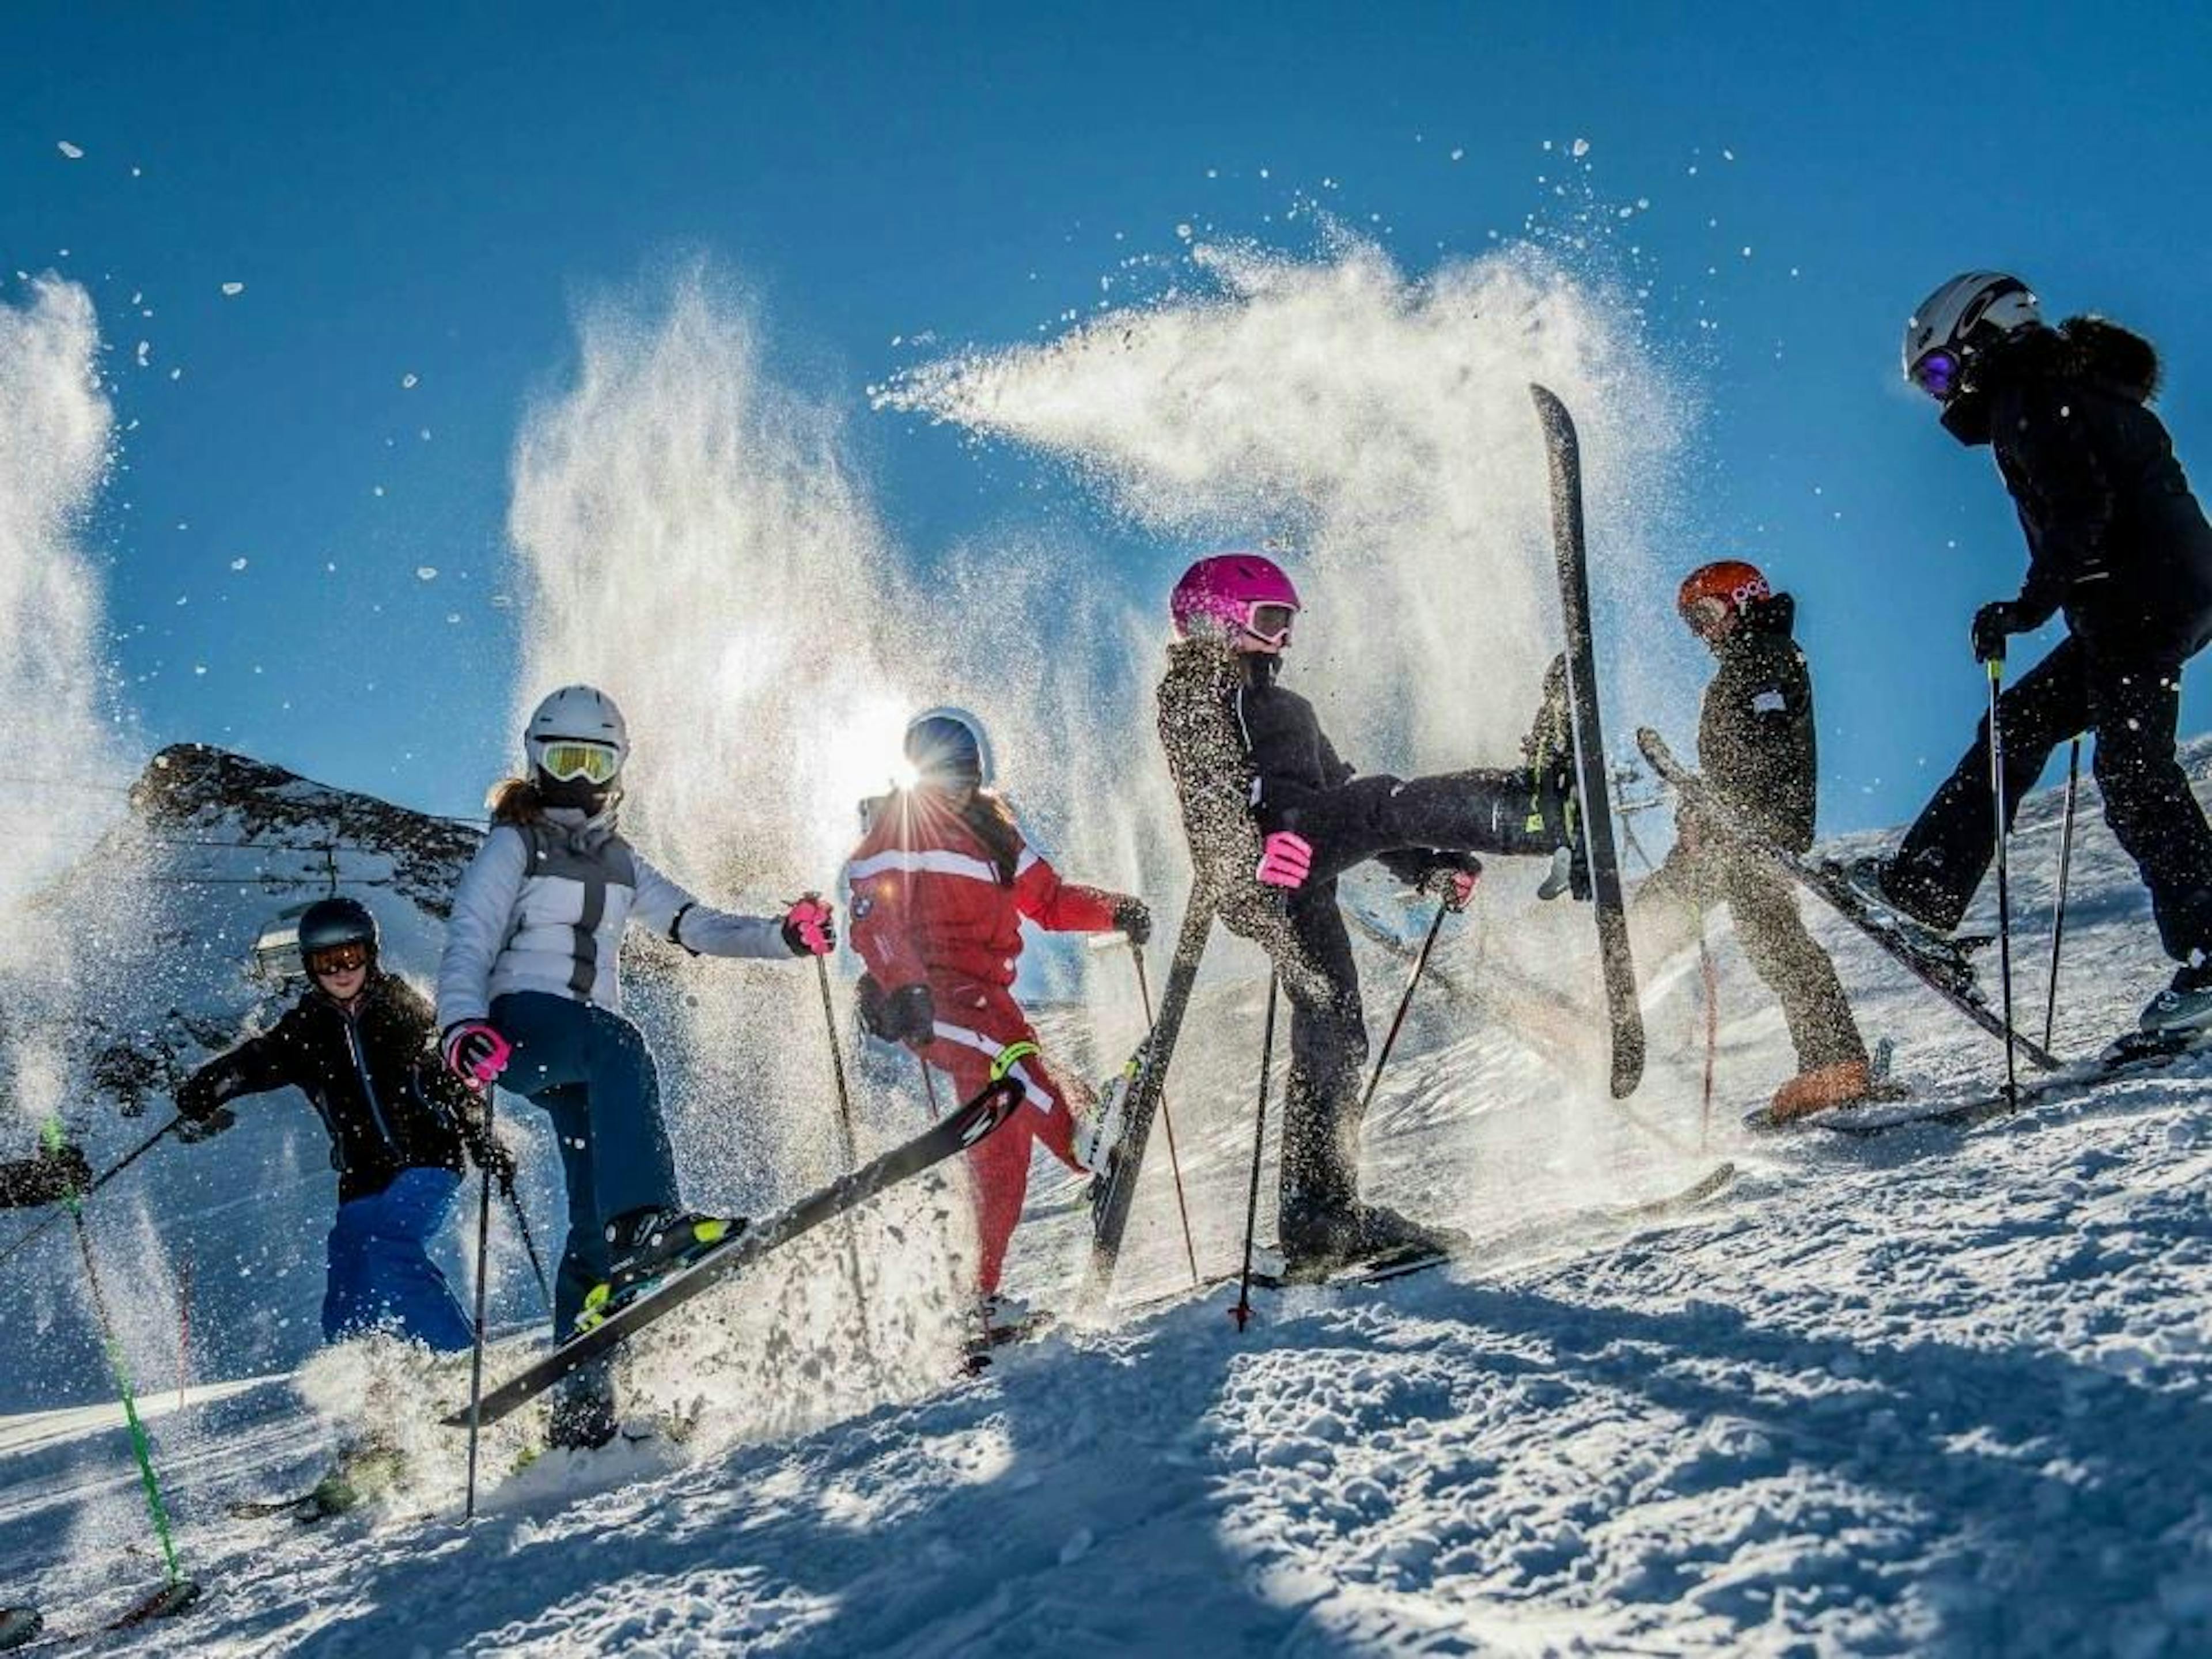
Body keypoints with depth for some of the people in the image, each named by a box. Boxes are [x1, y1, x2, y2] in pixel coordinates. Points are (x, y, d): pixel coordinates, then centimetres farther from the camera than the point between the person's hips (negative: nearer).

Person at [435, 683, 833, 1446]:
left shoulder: (618, 862, 24)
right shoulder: (512, 846, 6)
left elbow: (694, 925, 19)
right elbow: (467, 948, -6)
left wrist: (783, 935, 2)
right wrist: (462, 1026, -26)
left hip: (583, 1053, 6)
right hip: (521, 1026, -6)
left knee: (596, 1213, -5)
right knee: (618, 1045, -38)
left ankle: (580, 1397, -3)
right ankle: (646, 1218, -55)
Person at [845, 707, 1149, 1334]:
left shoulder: (992, 829, 21)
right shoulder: (894, 827, 1)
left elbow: (1048, 899, 22)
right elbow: (873, 918, -12)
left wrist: (1113, 910, 3)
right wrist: (904, 983, -29)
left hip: (985, 995, 6)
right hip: (923, 999, -6)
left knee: (1001, 1154, 2)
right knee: (1005, 1049, -35)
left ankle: (980, 1296, 9)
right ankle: (1082, 1133, -53)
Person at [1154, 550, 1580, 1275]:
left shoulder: (1282, 705, 36)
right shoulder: (1196, 689, 7)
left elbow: (1340, 790, 34)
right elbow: (1209, 784, -12)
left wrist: (1427, 865, 23)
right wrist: (1259, 840, -31)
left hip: (1302, 885, 9)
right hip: (1257, 866, -9)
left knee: (1332, 1039, 5)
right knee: (1388, 802, -26)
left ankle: (1319, 1215, 7)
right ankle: (1537, 811, -47)